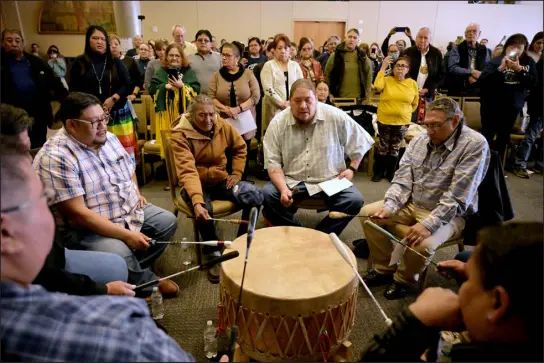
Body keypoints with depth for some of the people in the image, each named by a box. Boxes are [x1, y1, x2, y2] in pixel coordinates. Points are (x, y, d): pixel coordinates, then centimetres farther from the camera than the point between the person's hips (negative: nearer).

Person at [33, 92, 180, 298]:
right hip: (85, 229, -8)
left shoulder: (109, 138, 1)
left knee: (168, 221, 7)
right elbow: (78, 213, -28)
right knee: (119, 254, -31)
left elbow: (129, 168, 22)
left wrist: (136, 193, 2)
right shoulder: (55, 158, -24)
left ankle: (133, 271, 4)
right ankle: (149, 283, 0)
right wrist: (126, 235, -28)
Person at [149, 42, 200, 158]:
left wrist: (182, 86, -15)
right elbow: (152, 90, 3)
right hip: (166, 113, 1)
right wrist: (165, 86, -13)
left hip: (184, 112, -1)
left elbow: (196, 90, -2)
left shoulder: (189, 72, 8)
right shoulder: (160, 72, 10)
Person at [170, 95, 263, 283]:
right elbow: (187, 171, -30)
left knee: (255, 195, -22)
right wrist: (197, 201, -45)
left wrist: (236, 173, 3)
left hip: (221, 180, 4)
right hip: (195, 183, -3)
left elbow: (239, 148, 14)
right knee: (204, 209, -37)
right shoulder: (181, 135, -18)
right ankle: (214, 254, -10)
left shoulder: (223, 125, -5)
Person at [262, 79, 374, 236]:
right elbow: (273, 162, -7)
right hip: (291, 181, 0)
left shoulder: (336, 117, -7)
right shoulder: (277, 123, -6)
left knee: (354, 200, -23)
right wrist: (283, 189, -22)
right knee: (267, 195, -25)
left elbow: (361, 142, 6)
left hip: (330, 180, 0)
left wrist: (352, 169, -4)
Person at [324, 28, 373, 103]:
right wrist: (330, 94, -4)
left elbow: (369, 76, 11)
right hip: (339, 98, -2)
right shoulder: (335, 55, 1)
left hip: (358, 99, 2)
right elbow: (327, 75, 1)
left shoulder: (363, 56, 7)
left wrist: (367, 95, 4)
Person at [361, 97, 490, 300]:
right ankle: (385, 269, 10)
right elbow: (402, 179, -2)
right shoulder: (418, 141, 0)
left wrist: (428, 224, -31)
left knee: (422, 244, -33)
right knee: (367, 213, -7)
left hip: (448, 214, -6)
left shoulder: (474, 145, -18)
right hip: (411, 204, 6)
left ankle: (404, 279, 3)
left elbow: (457, 198, -24)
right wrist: (388, 207, -19)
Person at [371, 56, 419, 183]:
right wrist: (383, 68, -21)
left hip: (402, 122, 1)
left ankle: (391, 173, 24)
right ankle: (378, 172, 22)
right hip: (384, 120, -1)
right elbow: (377, 86, -27)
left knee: (395, 148, 11)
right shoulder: (386, 80, -4)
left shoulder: (412, 84, 0)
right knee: (383, 147, 8)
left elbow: (415, 103, 12)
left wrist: (405, 113, 6)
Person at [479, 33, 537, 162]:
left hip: (513, 107, 4)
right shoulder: (496, 61, -4)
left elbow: (532, 83, -4)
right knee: (487, 136, -3)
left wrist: (519, 70, -15)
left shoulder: (529, 62, 5)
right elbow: (482, 80, -13)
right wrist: (500, 68, -22)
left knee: (504, 138, 11)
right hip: (492, 105, -3)